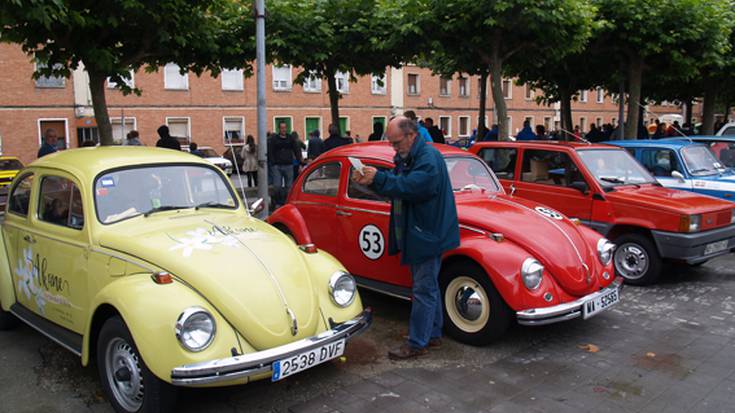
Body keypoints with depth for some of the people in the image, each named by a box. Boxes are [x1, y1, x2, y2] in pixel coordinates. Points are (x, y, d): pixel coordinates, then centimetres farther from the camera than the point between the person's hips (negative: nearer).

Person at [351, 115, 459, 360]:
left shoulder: (429, 157, -18)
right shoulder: (407, 158, 13)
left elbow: (413, 186, -31)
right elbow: (396, 186, 14)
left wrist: (379, 178, -28)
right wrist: (371, 181, -3)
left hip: (429, 234, -10)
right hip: (418, 233, 10)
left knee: (423, 290, -3)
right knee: (429, 287, 17)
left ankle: (417, 344, 5)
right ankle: (433, 335, 28)